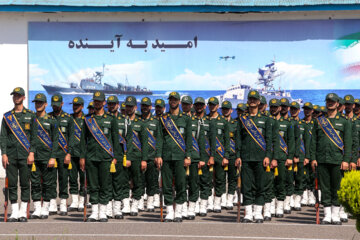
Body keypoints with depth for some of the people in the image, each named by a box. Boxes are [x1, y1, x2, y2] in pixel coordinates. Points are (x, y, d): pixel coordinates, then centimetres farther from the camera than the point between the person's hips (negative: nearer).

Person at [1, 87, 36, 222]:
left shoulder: (30, 115, 6)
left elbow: (33, 136, 3)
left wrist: (31, 153, -6)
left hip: (25, 155, -1)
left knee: (25, 184, 1)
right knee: (12, 184, 2)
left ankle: (23, 212, 7)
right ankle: (14, 213, 7)